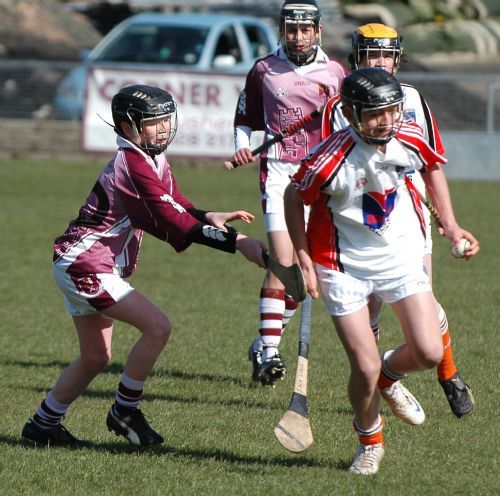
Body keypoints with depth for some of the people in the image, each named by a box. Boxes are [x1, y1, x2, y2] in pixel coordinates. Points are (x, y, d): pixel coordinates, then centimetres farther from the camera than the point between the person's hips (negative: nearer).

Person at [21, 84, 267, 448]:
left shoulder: (154, 161, 8)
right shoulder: (132, 166, -23)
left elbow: (175, 207, 10)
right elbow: (172, 222, -30)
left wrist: (209, 218, -11)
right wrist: (236, 241, -33)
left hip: (78, 266, 11)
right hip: (85, 267, -11)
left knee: (95, 359, 18)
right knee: (157, 326, -18)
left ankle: (43, 425, 29)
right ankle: (125, 411, -4)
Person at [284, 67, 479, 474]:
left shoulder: (411, 139, -13)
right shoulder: (331, 159, -27)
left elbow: (433, 168, 11)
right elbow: (294, 197, -8)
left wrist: (450, 224, 4)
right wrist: (304, 260, -9)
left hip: (401, 254, 4)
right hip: (344, 265, -4)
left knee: (429, 353, -7)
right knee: (365, 368, -9)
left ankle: (389, 373, 29)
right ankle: (370, 441, 21)